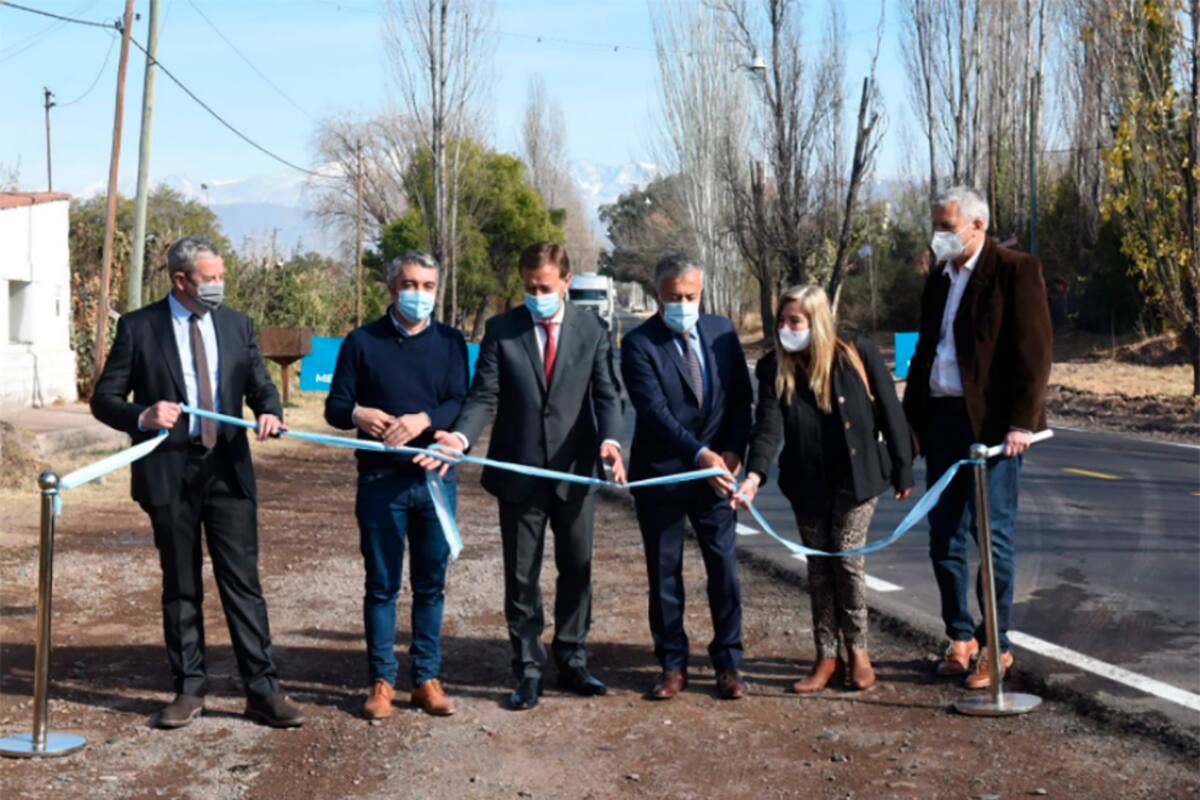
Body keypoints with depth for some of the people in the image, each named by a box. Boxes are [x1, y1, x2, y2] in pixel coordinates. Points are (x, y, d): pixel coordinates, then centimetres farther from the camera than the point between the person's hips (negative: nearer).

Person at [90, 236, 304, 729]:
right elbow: (104, 398, 0)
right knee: (180, 587, 8)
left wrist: (269, 413, -11)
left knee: (243, 582, -1)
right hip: (168, 471, -1)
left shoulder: (236, 325, 8)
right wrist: (142, 417, -20)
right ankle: (189, 689, 19)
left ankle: (262, 691, 2)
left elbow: (261, 386, 12)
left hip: (228, 468, 2)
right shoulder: (138, 328, -1)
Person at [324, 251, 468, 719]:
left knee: (431, 583, 7)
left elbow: (460, 404, -3)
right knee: (381, 584, 4)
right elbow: (334, 406, 3)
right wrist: (358, 413, -19)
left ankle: (426, 678, 16)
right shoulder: (362, 341, 6)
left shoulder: (450, 342, 8)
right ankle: (381, 681, 13)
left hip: (435, 476, 1)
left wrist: (424, 419, -23)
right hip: (380, 479, -1)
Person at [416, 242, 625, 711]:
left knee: (576, 570, 12)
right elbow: (484, 396, -5)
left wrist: (609, 439, -24)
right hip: (520, 471, -1)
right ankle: (528, 672, 16)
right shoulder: (501, 330, 0)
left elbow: (606, 394, -4)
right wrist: (460, 436, -24)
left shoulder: (592, 332, 3)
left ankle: (571, 662, 26)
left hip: (575, 471, 1)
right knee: (521, 578, 6)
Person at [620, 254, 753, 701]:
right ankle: (672, 665, 19)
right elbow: (655, 411, -19)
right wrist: (700, 455, -27)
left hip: (717, 471, 3)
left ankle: (728, 663, 16)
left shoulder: (721, 332, 4)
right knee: (664, 574, 7)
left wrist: (733, 450, -8)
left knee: (724, 568, 4)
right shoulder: (639, 344, -10)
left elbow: (741, 397, 6)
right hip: (661, 475, -3)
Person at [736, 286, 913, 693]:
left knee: (848, 560, -5)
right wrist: (755, 475, -30)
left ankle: (857, 650, 14)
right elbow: (768, 426, -15)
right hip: (807, 482, 3)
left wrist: (902, 472, -3)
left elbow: (890, 412, -4)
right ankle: (827, 657, 17)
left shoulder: (858, 353, -10)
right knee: (818, 566, 7)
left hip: (857, 476, -3)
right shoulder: (774, 368, -4)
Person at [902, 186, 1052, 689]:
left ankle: (997, 647, 9)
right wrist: (911, 418, 15)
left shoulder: (1016, 271, -6)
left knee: (992, 534, -2)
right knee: (944, 536, 9)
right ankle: (960, 637, 21)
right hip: (942, 419, 7)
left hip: (992, 422, -7)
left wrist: (1022, 421, -18)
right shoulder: (939, 279, 16)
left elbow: (1034, 350, -12)